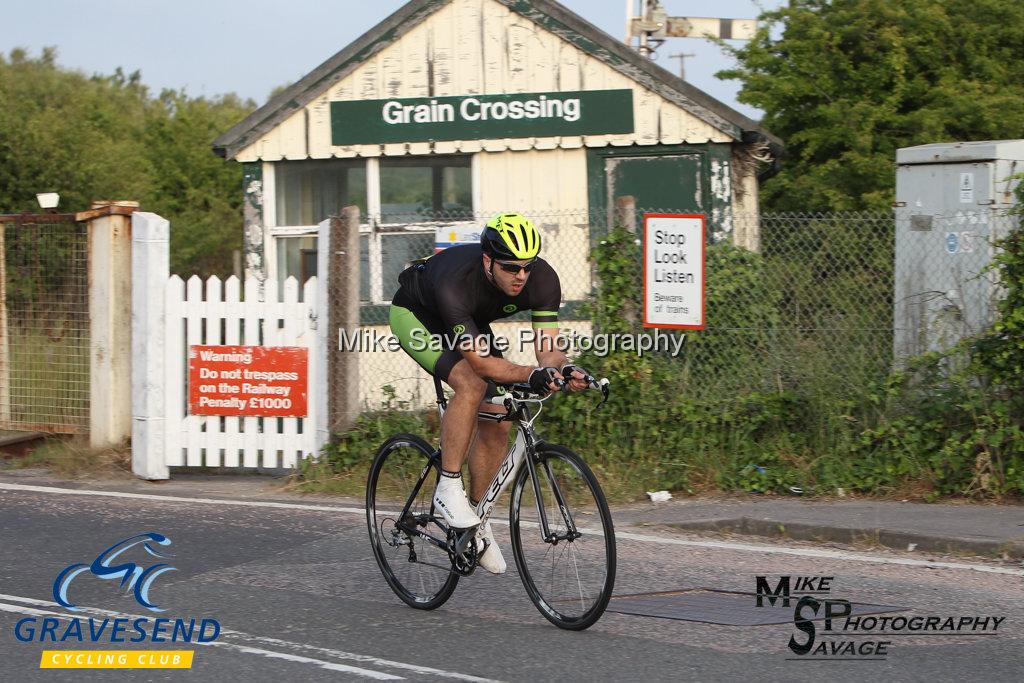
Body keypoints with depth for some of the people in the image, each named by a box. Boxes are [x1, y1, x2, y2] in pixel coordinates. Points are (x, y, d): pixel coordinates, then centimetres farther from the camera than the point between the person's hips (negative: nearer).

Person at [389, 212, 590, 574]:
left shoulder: (542, 279, -29)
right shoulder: (455, 283, -43)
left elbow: (548, 350, -29)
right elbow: (480, 361, -43)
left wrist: (565, 370, -51)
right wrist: (531, 375, -57)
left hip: (472, 323, 6)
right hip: (416, 315, -6)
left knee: (497, 422, -4)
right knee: (472, 384, -31)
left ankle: (475, 516, 14)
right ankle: (448, 488, -18)